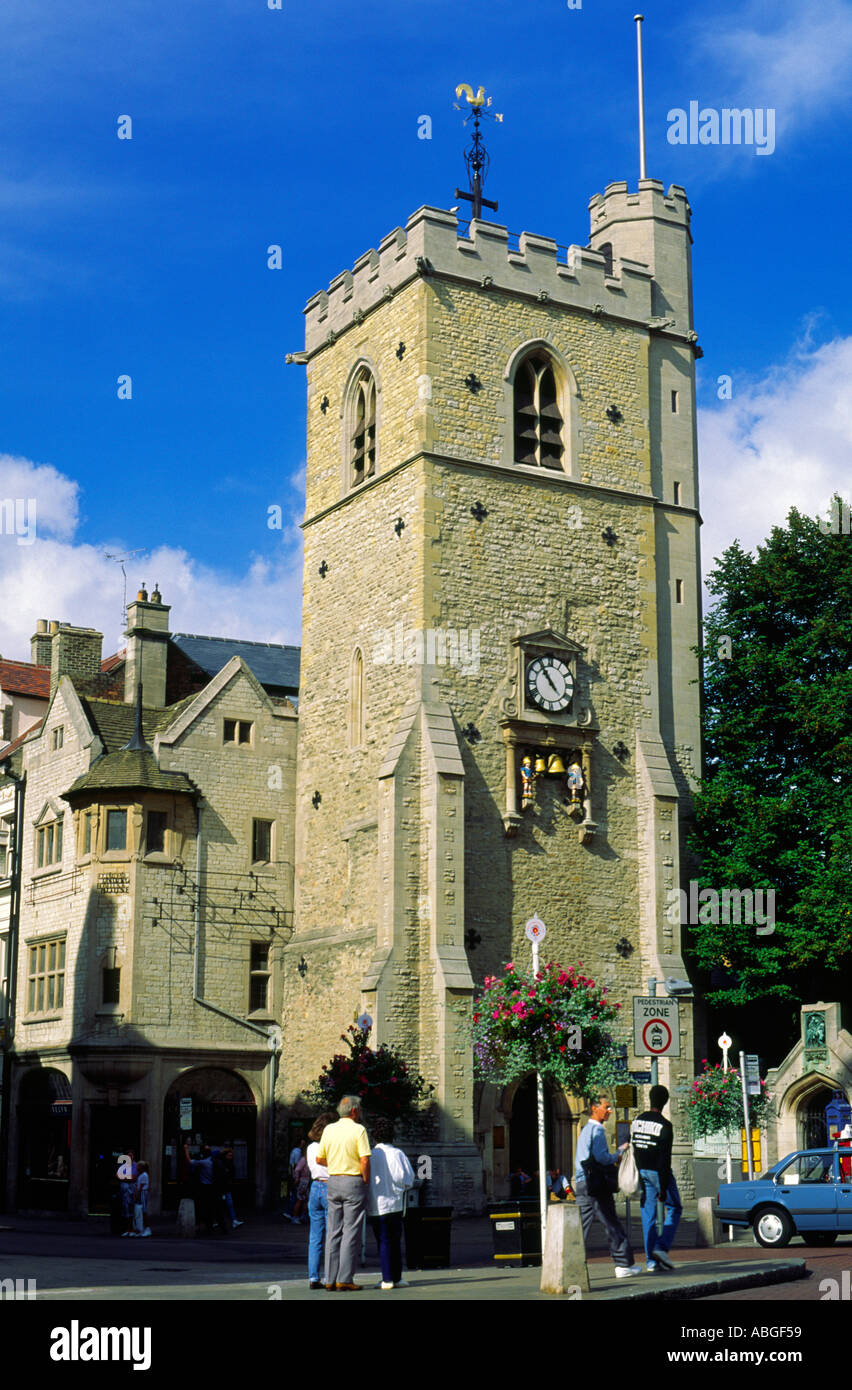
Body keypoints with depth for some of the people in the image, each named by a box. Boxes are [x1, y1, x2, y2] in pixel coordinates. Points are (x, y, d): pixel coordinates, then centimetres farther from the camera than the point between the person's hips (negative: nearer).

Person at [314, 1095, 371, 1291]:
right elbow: (365, 1160, -16)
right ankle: (344, 1279, -5)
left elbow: (319, 1159, 11)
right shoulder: (358, 1130, -9)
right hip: (354, 1181, -5)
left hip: (333, 1181, 5)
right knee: (351, 1232, -2)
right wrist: (366, 1180, -4)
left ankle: (331, 1278, 8)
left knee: (333, 1232, 8)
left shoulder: (329, 1129, 7)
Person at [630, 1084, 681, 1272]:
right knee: (674, 1208, 12)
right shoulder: (664, 1126, -14)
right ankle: (661, 1248, -5)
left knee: (648, 1216, 7)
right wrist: (663, 1187, -15)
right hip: (658, 1172, -5)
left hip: (642, 1172, 5)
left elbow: (633, 1151, 10)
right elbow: (665, 1158, -16)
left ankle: (651, 1261, 4)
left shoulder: (636, 1121, 5)